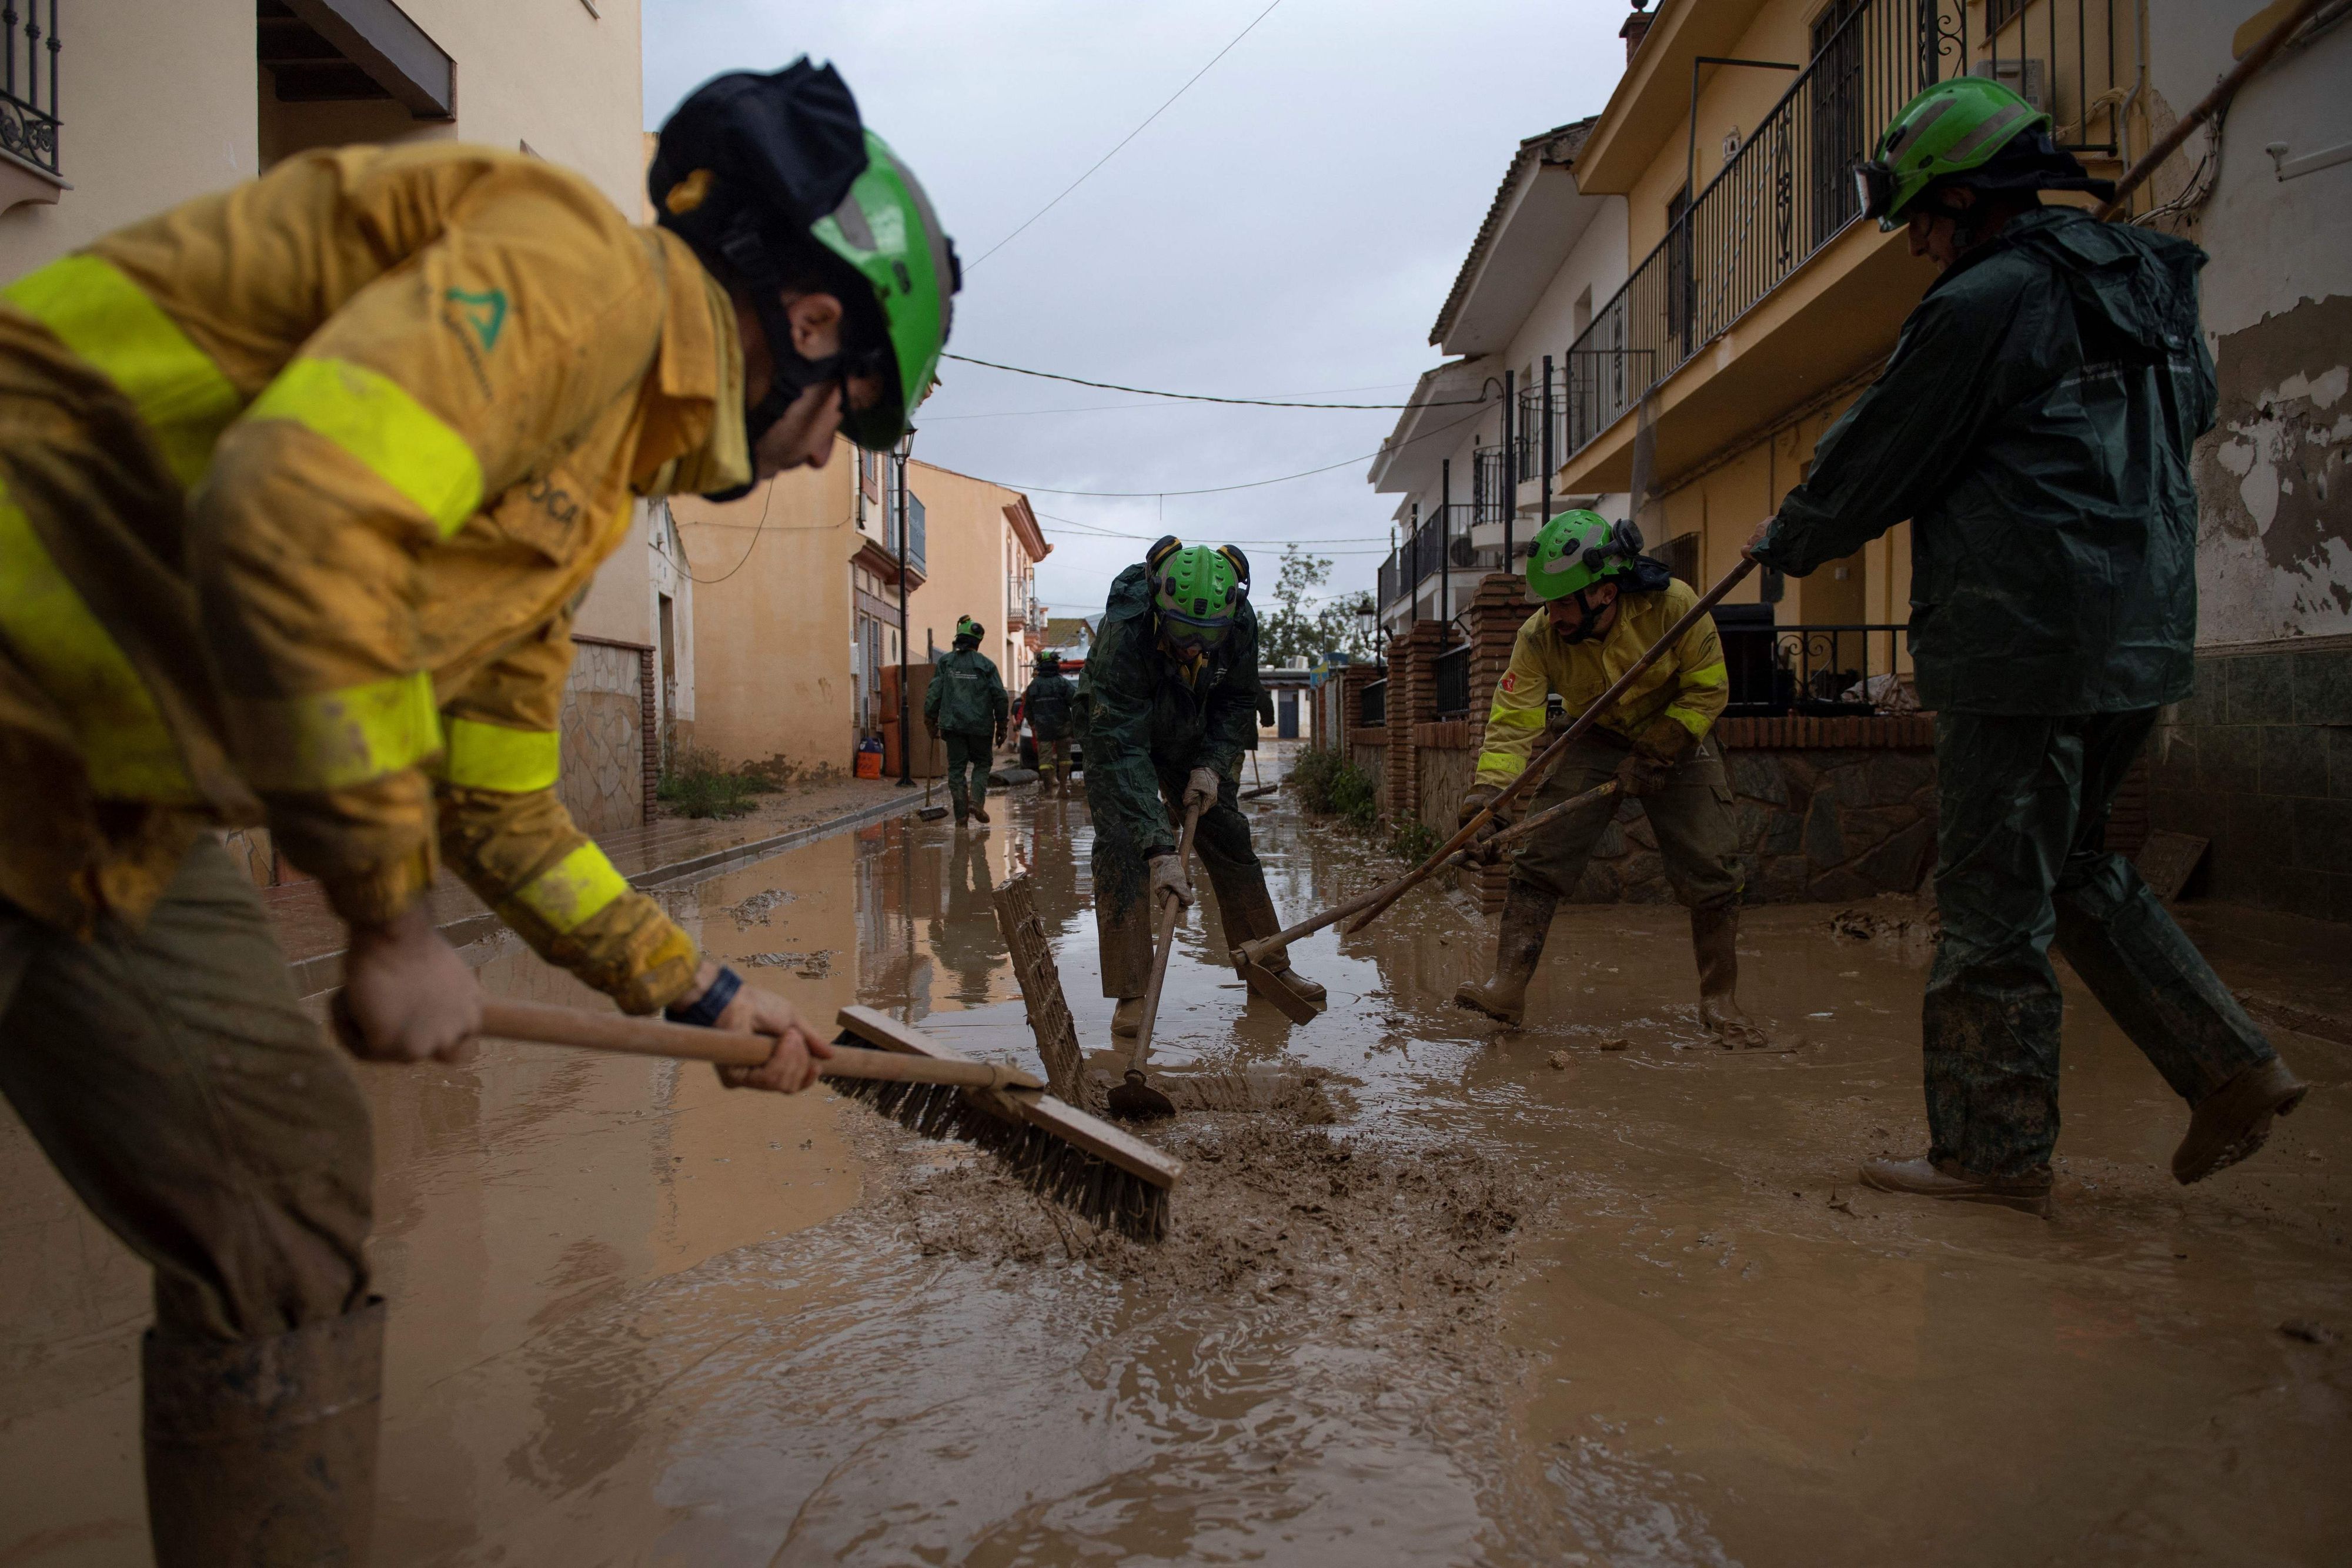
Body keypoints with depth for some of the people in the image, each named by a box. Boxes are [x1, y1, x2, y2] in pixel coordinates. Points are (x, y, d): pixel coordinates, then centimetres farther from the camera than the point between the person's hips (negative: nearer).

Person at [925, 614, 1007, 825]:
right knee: (982, 763, 15)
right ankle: (977, 800, -6)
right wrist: (1001, 727, 8)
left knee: (957, 768, 6)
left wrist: (931, 721, 7)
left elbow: (934, 693, -1)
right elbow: (1000, 697, 0)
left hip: (953, 724, 1)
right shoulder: (986, 664, 0)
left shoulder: (946, 662, 2)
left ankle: (961, 815, 3)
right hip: (981, 725, -1)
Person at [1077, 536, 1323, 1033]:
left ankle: (1270, 966, 19)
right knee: (1121, 846, -18)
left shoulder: (1240, 621, -27)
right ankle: (1132, 994, -11)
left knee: (1230, 839, 4)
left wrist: (1211, 766, -22)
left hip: (1194, 738, 4)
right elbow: (1122, 750, -45)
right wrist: (1159, 849, -51)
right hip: (1118, 730, -4)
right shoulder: (1123, 634, -41)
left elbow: (1238, 703, -6)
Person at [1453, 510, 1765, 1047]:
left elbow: (1708, 691, -16)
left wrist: (1653, 756, -22)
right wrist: (1485, 794, -37)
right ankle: (1508, 987, -8)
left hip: (1677, 737, -1)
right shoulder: (1538, 636, -22)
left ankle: (1719, 1002, 9)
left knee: (1711, 870, -6)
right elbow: (1513, 722, -24)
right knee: (1538, 857, -12)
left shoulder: (1674, 604, -26)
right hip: (1594, 742, 1)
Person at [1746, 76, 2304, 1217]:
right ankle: (2232, 1068, 17)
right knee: (2072, 867, 21)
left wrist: (1789, 542, 13)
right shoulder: (2147, 286, 17)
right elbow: (2193, 414, 31)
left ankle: (1993, 1152, 6)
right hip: (2140, 638, 9)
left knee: (1994, 902, -2)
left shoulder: (1990, 301, -11)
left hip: (2026, 644, -9)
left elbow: (1878, 460, -5)